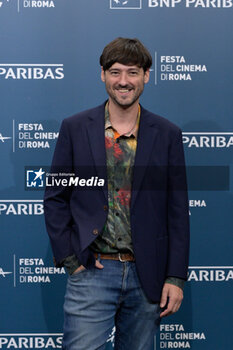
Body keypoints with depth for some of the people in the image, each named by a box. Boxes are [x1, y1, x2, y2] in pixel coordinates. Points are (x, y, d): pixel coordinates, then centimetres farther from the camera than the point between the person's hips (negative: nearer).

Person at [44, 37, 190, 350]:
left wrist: (176, 277, -1)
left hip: (147, 276, 1)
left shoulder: (167, 134, 4)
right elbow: (55, 198, 5)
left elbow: (178, 210, 3)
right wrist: (68, 258, -4)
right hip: (91, 270, -1)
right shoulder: (75, 128, 2)